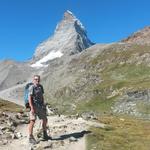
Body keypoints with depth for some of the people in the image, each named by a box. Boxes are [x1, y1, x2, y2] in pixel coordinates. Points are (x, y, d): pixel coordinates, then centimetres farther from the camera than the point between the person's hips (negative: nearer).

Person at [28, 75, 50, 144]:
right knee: (32, 121, -7)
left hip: (40, 106, 8)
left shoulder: (40, 87, 11)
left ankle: (45, 135, 28)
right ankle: (31, 138, 2)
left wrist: (43, 105, 13)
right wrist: (32, 108, -22)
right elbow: (30, 98, -16)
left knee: (45, 120, 12)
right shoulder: (31, 87, -11)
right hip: (34, 106, -8)